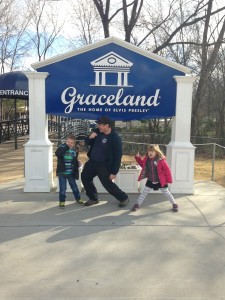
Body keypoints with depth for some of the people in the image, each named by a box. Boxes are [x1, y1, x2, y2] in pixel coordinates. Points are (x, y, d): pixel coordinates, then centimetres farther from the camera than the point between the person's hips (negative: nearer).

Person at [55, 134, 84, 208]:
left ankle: (78, 199, 32)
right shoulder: (62, 148, -7)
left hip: (71, 173, 3)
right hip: (62, 173, -3)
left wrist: (76, 173, 5)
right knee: (62, 188, -1)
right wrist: (66, 147, -28)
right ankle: (62, 201, 15)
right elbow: (57, 154, -29)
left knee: (74, 187, 15)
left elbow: (76, 163, 10)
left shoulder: (74, 151, 3)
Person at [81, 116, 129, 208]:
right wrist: (90, 137, -16)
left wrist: (114, 172, -20)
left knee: (108, 184, -4)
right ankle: (93, 198, 32)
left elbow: (118, 156, -19)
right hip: (92, 161, 7)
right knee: (85, 177, 15)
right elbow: (87, 143, 9)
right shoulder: (97, 131, -3)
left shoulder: (115, 138, -22)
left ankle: (124, 198, 19)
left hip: (103, 165, -7)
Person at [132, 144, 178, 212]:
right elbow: (142, 164, 14)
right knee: (144, 192, 5)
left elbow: (167, 170, -14)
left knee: (167, 193, 9)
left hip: (161, 181, -3)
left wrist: (169, 180, -10)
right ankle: (137, 204, 17)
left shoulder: (161, 160, -21)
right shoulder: (146, 159, -7)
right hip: (150, 181, 3)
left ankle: (174, 204, 27)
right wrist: (138, 157, -1)